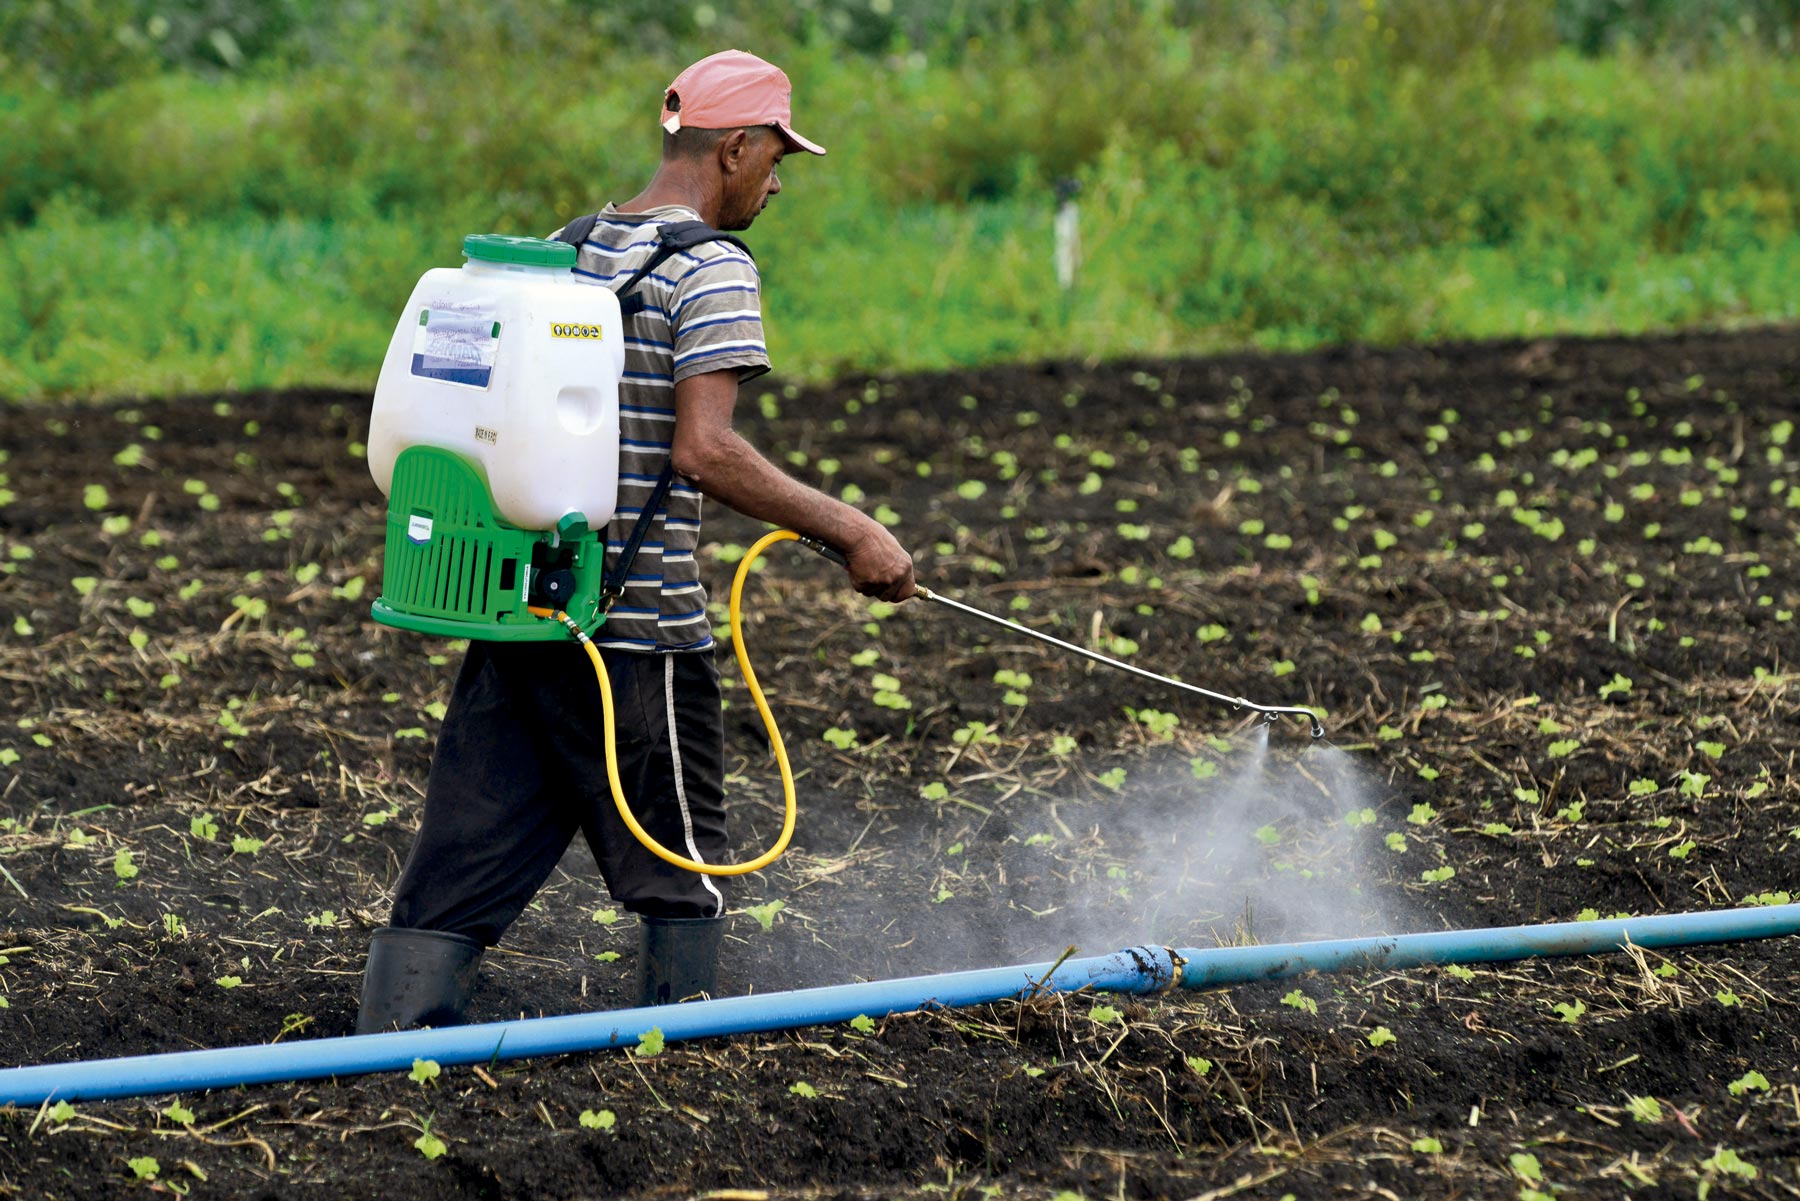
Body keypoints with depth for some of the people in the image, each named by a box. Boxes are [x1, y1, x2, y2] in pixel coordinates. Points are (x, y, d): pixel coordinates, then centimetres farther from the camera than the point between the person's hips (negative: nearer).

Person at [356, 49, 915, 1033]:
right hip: (639, 632, -7)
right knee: (680, 885, 7)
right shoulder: (712, 270, -10)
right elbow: (703, 450, -21)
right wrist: (850, 531, -17)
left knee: (456, 877, 6)